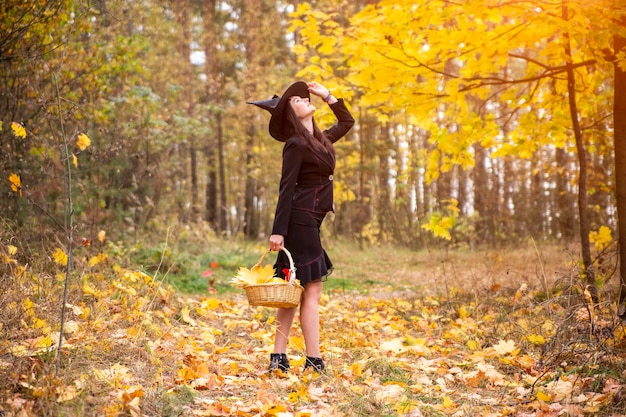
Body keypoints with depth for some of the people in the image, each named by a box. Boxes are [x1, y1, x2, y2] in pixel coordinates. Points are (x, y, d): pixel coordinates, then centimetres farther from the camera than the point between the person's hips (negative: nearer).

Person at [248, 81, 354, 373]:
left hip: (310, 221, 9)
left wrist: (327, 96, 24)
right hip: (300, 220, -9)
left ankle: (278, 358, 11)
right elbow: (286, 188, -14)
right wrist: (278, 230, -19)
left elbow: (347, 122, 32)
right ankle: (314, 361, -4)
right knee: (312, 289, -7)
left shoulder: (321, 140, 15)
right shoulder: (296, 144, -9)